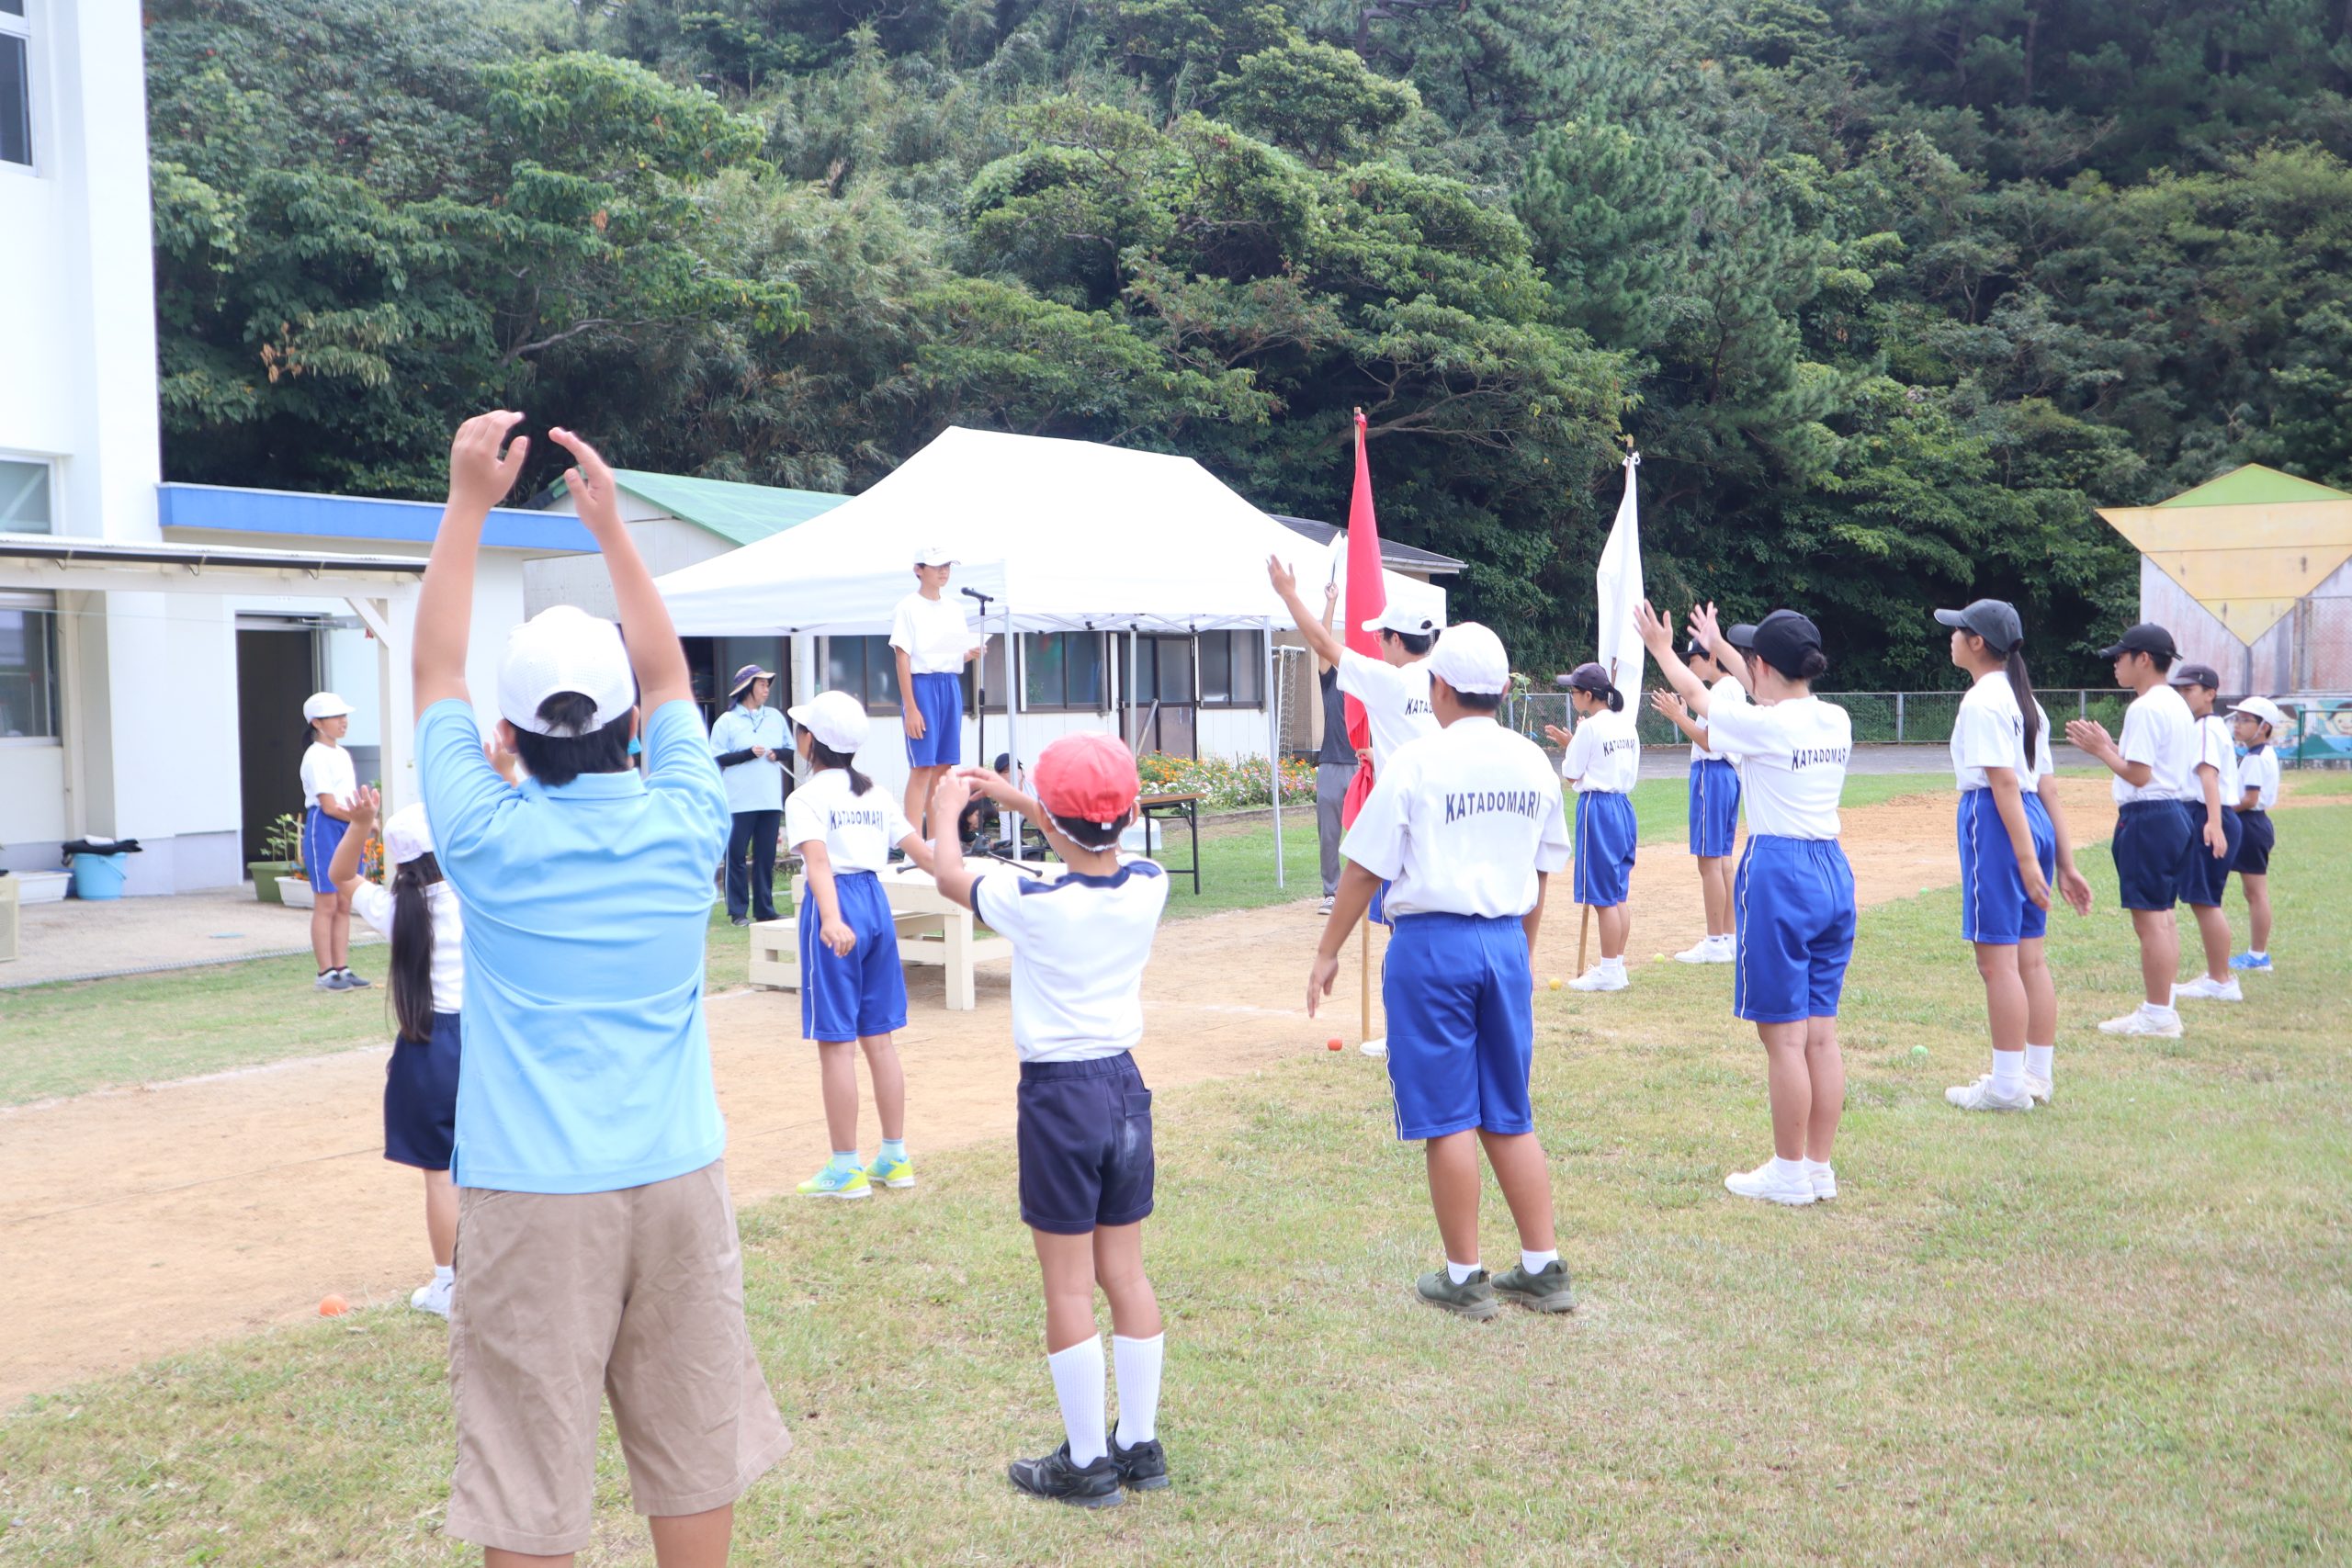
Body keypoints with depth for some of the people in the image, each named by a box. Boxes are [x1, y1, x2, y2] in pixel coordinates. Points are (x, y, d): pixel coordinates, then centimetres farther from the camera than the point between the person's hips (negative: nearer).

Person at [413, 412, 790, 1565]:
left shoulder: (488, 838, -8)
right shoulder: (682, 824, -3)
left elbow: (433, 671, 5)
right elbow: (669, 677, 14)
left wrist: (469, 501, 9)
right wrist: (609, 521, 18)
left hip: (533, 1195, -2)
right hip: (678, 1179, 3)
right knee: (692, 1445, 14)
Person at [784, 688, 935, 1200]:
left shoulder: (807, 798, -9)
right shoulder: (876, 796, 12)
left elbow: (818, 863, -24)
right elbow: (921, 852, 13)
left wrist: (831, 919, -37)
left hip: (835, 906, -7)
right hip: (877, 904, 7)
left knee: (836, 1042, -2)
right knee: (879, 1037, 13)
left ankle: (846, 1168, 3)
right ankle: (895, 1157, 19)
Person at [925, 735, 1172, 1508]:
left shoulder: (1032, 902, -19)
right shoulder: (1149, 887, -6)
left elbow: (949, 873, 0)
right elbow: (1100, 850, 18)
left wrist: (947, 811, 21)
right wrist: (1010, 796, 25)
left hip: (1058, 1094, -5)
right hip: (1126, 1083, 5)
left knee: (1069, 1286, 4)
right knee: (1125, 1272, 15)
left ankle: (1087, 1463, 13)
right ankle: (1141, 1445, 24)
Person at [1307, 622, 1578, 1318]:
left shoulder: (1416, 762, -10)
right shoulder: (1533, 763, 6)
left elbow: (1364, 869, -7)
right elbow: (1540, 872, 14)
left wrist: (1328, 953, 2)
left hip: (1432, 942, -5)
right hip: (1505, 942, 5)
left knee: (1448, 1119, 3)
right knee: (1510, 1117, 14)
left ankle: (1463, 1279, 10)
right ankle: (1544, 1269, 17)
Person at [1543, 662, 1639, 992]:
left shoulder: (1589, 728, -14)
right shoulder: (1626, 724, 10)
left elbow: (1571, 775, -8)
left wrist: (1569, 743, 7)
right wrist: (1572, 742, 17)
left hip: (1597, 807, -9)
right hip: (1623, 804, 9)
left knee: (1604, 897, -3)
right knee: (1619, 894, 14)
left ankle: (1609, 971, 1)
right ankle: (1617, 965, 21)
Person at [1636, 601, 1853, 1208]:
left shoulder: (1763, 726, -13)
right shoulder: (1837, 720, 6)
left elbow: (1694, 693, 6)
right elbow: (1772, 695, 27)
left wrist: (1663, 649, 26)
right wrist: (1718, 645, 41)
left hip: (1778, 874, -7)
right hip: (1834, 872, 7)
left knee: (1784, 1037, 0)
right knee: (1821, 1033, 12)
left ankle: (1789, 1174, 7)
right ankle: (1821, 1167, 18)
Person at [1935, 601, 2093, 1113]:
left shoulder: (1982, 701, -11)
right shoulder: (2025, 699, 17)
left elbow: (2004, 782, -19)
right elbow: (2046, 786, 15)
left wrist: (2025, 858, -24)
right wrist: (2063, 861, 15)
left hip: (1995, 822, -10)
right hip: (2034, 819, 10)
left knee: (1997, 959, -5)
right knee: (2030, 958, 13)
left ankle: (2008, 1086, -1)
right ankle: (2037, 1076, 19)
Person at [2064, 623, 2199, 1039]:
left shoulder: (2145, 708, -16)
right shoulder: (2177, 705, 16)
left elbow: (2138, 774, -20)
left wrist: (2101, 750, -8)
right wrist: (2109, 746, 16)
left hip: (2147, 817, -11)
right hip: (2176, 813, 11)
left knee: (2149, 917, -6)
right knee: (2161, 914, 15)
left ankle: (2158, 1015, -4)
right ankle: (2161, 1007, 21)